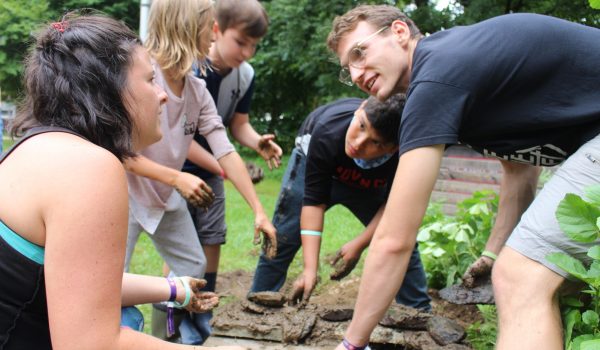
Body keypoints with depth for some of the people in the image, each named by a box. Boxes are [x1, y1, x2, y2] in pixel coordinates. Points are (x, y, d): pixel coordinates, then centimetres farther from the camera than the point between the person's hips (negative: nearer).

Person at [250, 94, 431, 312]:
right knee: (281, 240, -9)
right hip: (315, 164, -1)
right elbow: (314, 201, -37)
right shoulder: (327, 132, -43)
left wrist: (359, 244, -27)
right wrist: (310, 269, -42)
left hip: (368, 186, 2)